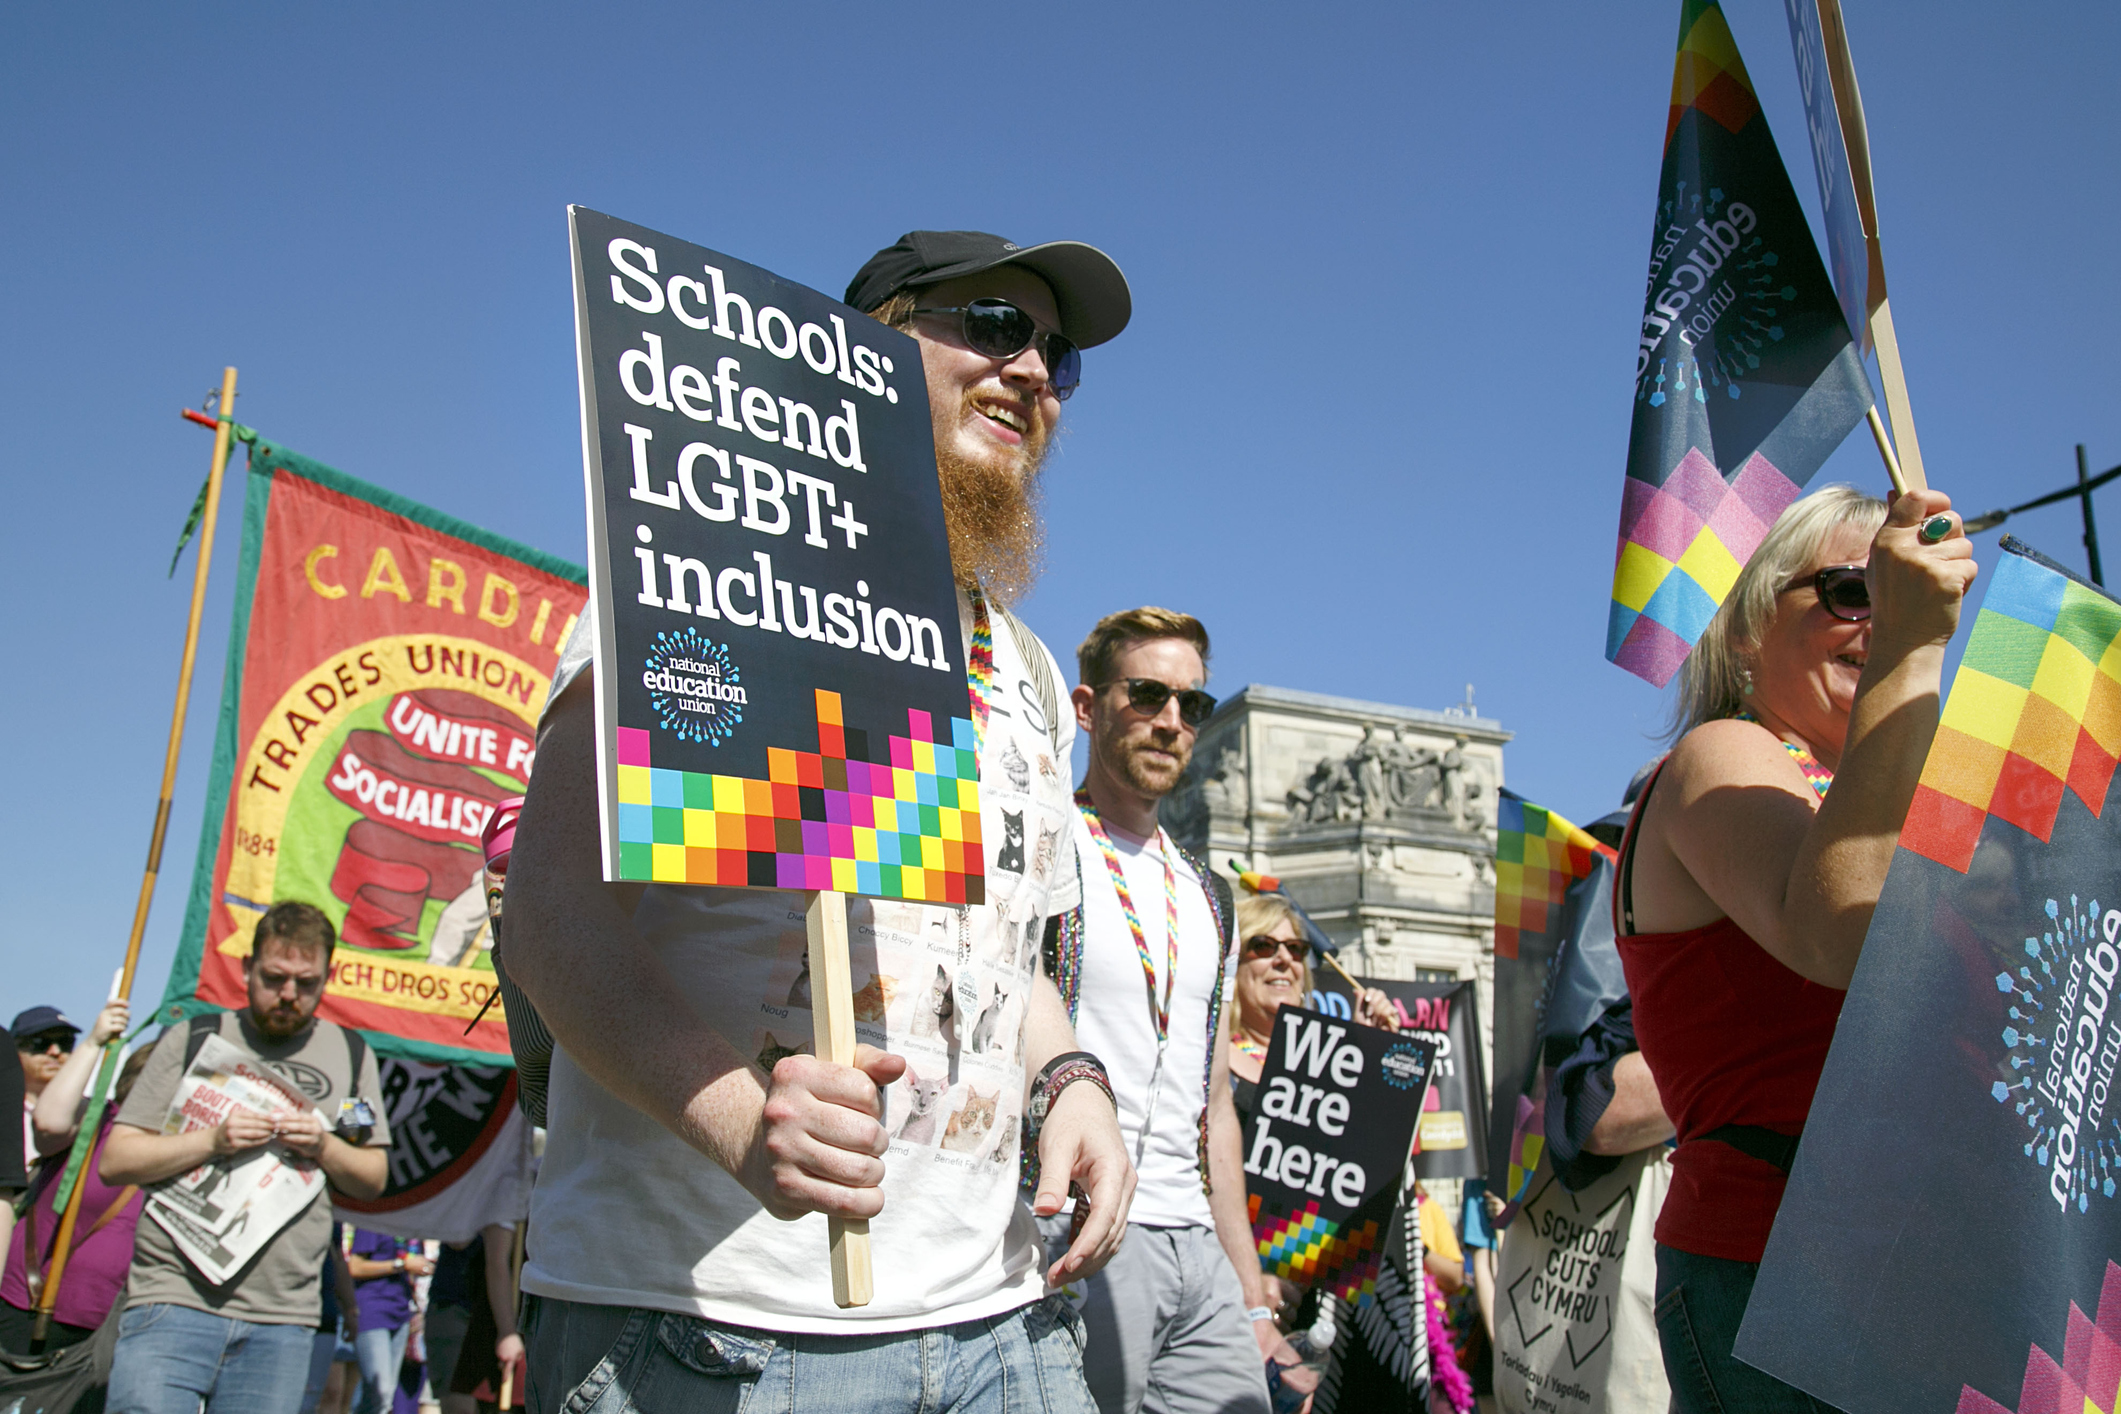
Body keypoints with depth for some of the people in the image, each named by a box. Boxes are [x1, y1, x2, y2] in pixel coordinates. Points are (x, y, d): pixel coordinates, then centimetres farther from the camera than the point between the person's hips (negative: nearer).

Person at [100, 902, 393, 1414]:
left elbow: (373, 1179, 14)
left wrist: (324, 1147, -6)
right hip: (174, 1300, -1)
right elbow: (115, 1161, 4)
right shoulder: (194, 1039, 8)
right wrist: (212, 1141, -11)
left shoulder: (351, 1055, 13)